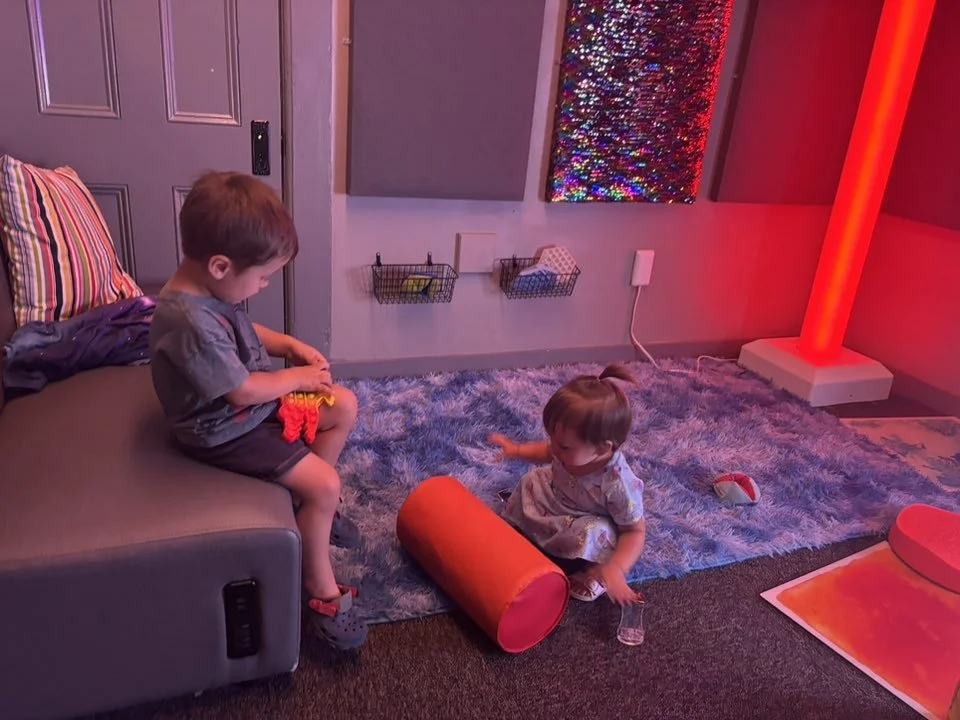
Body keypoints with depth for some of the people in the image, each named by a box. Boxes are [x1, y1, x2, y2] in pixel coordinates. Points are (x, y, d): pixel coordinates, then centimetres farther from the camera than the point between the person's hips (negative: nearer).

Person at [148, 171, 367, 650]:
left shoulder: (210, 290, -3)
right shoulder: (191, 323, -34)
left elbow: (245, 330, 17)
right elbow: (243, 391, -26)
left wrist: (291, 346, 2)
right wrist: (297, 378, -10)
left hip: (252, 404, 10)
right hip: (226, 432, -10)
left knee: (345, 405, 10)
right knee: (324, 484, -14)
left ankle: (309, 504, 24)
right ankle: (320, 589, 5)